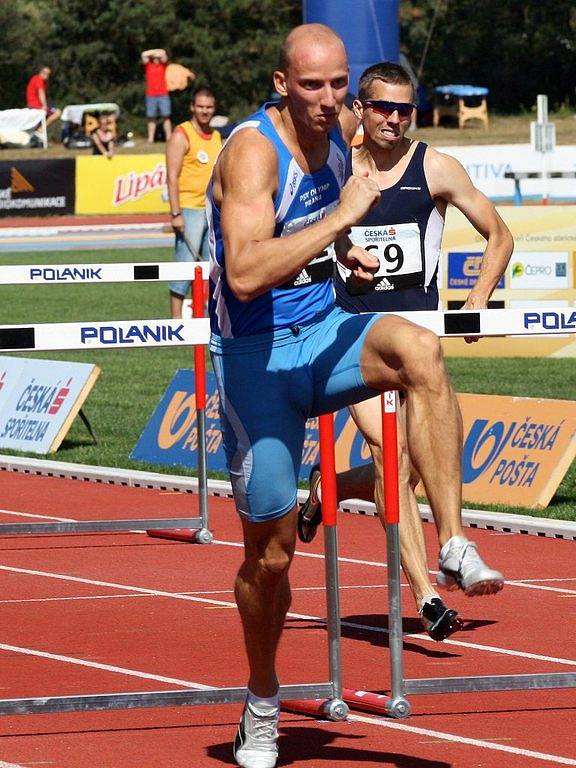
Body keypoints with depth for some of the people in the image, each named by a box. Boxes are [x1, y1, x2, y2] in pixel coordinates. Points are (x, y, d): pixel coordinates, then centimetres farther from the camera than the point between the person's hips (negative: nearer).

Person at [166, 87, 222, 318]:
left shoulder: (216, 137, 16)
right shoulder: (181, 135, -5)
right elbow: (172, 176, -10)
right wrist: (176, 213, -17)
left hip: (213, 211, 7)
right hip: (189, 210, -7)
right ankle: (176, 319, -7)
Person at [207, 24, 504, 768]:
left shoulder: (340, 129, 2)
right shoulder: (254, 150, -20)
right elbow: (245, 273, -37)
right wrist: (340, 219, -34)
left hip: (321, 332, 5)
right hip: (255, 357, -5)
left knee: (419, 349, -30)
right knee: (270, 550, 3)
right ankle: (262, 706, 27)